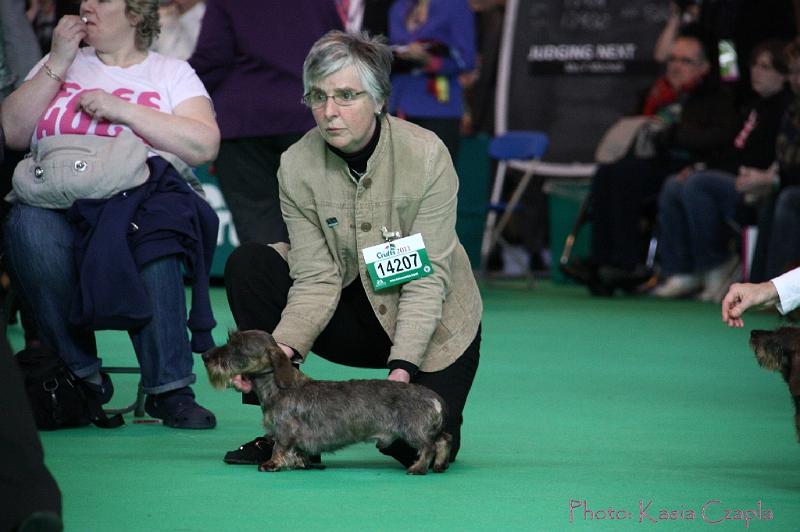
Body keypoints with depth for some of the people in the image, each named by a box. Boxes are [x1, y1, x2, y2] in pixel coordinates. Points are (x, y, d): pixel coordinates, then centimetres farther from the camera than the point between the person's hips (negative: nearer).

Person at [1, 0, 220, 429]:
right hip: (54, 200, 2)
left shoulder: (171, 74, 15)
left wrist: (122, 110, -6)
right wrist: (57, 64, 5)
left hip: (136, 196, -2)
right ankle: (81, 375, -23)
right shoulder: (61, 65, 24)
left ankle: (168, 387, -33)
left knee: (149, 231, -38)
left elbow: (204, 145, -3)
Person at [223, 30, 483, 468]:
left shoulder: (426, 155, -22)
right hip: (355, 317, 3)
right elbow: (317, 279, -15)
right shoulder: (297, 166, -13)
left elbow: (427, 278, -22)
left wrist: (403, 366, -33)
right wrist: (283, 347, -33)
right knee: (246, 265, -18)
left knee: (420, 448, -23)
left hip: (431, 323, -3)